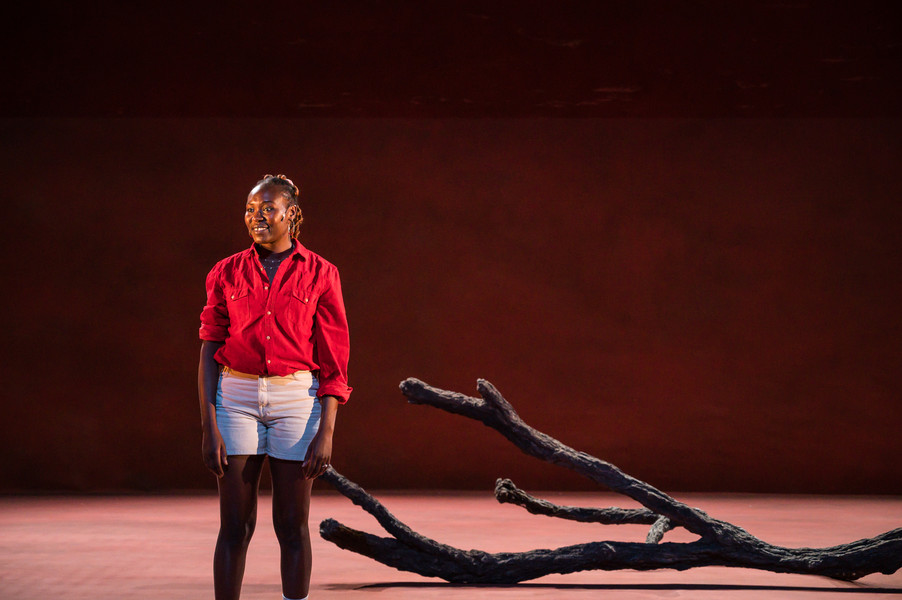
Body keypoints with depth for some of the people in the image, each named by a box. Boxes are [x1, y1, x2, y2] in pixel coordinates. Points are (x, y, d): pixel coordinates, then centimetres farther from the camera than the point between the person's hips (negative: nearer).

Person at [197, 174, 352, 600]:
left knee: (292, 525, 3)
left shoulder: (320, 274, 0)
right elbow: (209, 352, 4)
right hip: (236, 398, 1)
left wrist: (326, 432, -9)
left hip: (297, 399, -1)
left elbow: (334, 360, -2)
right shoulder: (226, 273, 4)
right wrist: (209, 427, -5)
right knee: (235, 527, 0)